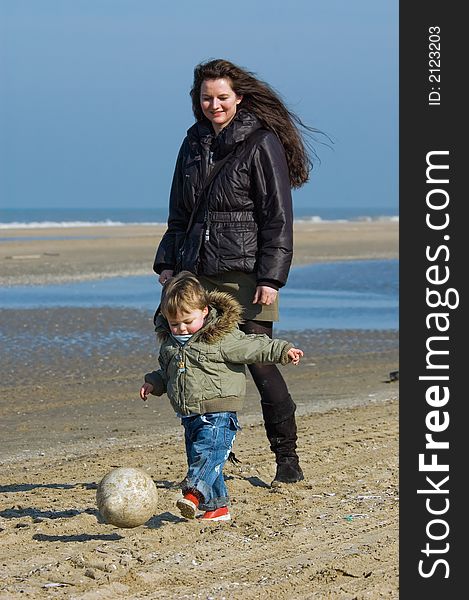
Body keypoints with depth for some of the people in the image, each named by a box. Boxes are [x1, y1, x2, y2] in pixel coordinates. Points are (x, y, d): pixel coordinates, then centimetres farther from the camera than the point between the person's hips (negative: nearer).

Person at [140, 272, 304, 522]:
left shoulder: (222, 338, -8)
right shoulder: (169, 342, 11)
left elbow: (254, 347, -5)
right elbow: (166, 371, 27)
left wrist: (283, 351, -11)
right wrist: (154, 383, 12)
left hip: (218, 412, -7)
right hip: (190, 415, 7)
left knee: (207, 452, -22)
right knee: (197, 457, 7)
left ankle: (195, 492, -35)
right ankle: (217, 506, 13)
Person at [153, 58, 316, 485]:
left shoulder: (262, 143, -4)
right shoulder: (194, 144, 15)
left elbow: (278, 218, -7)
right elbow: (179, 214, 24)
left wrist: (271, 278, -13)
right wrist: (167, 265, 15)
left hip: (244, 274, -6)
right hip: (197, 274, 6)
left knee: (260, 364, -6)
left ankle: (288, 461, 5)